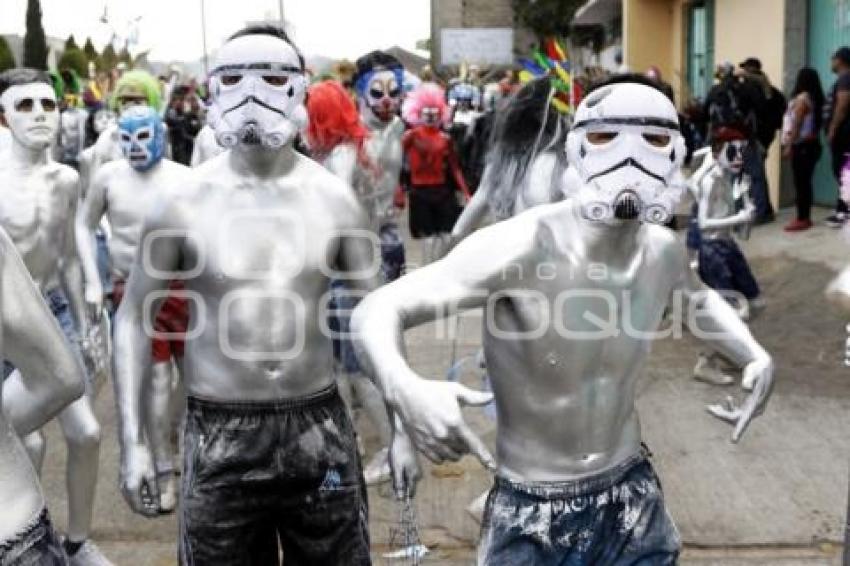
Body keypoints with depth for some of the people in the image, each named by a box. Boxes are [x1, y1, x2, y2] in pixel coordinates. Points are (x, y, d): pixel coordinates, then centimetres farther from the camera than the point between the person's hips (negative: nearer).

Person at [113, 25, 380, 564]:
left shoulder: (333, 196, -1)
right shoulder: (184, 200, -5)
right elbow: (134, 316, 2)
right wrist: (132, 440, -4)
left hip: (320, 425, 2)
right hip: (219, 433, -1)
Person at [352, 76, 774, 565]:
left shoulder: (663, 252, -4)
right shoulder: (522, 246, -23)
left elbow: (698, 299, 22)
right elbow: (376, 311, -25)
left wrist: (756, 356, 2)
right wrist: (405, 389, -46)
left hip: (633, 501, 5)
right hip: (532, 516, -5)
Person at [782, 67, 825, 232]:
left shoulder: (802, 98, -11)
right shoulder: (816, 98, 12)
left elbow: (797, 124, -14)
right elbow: (813, 123, 12)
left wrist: (789, 146, -12)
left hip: (802, 145, -8)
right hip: (813, 144, 8)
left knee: (800, 182, -7)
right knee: (805, 182, 10)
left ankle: (802, 219, -8)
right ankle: (805, 217, 13)